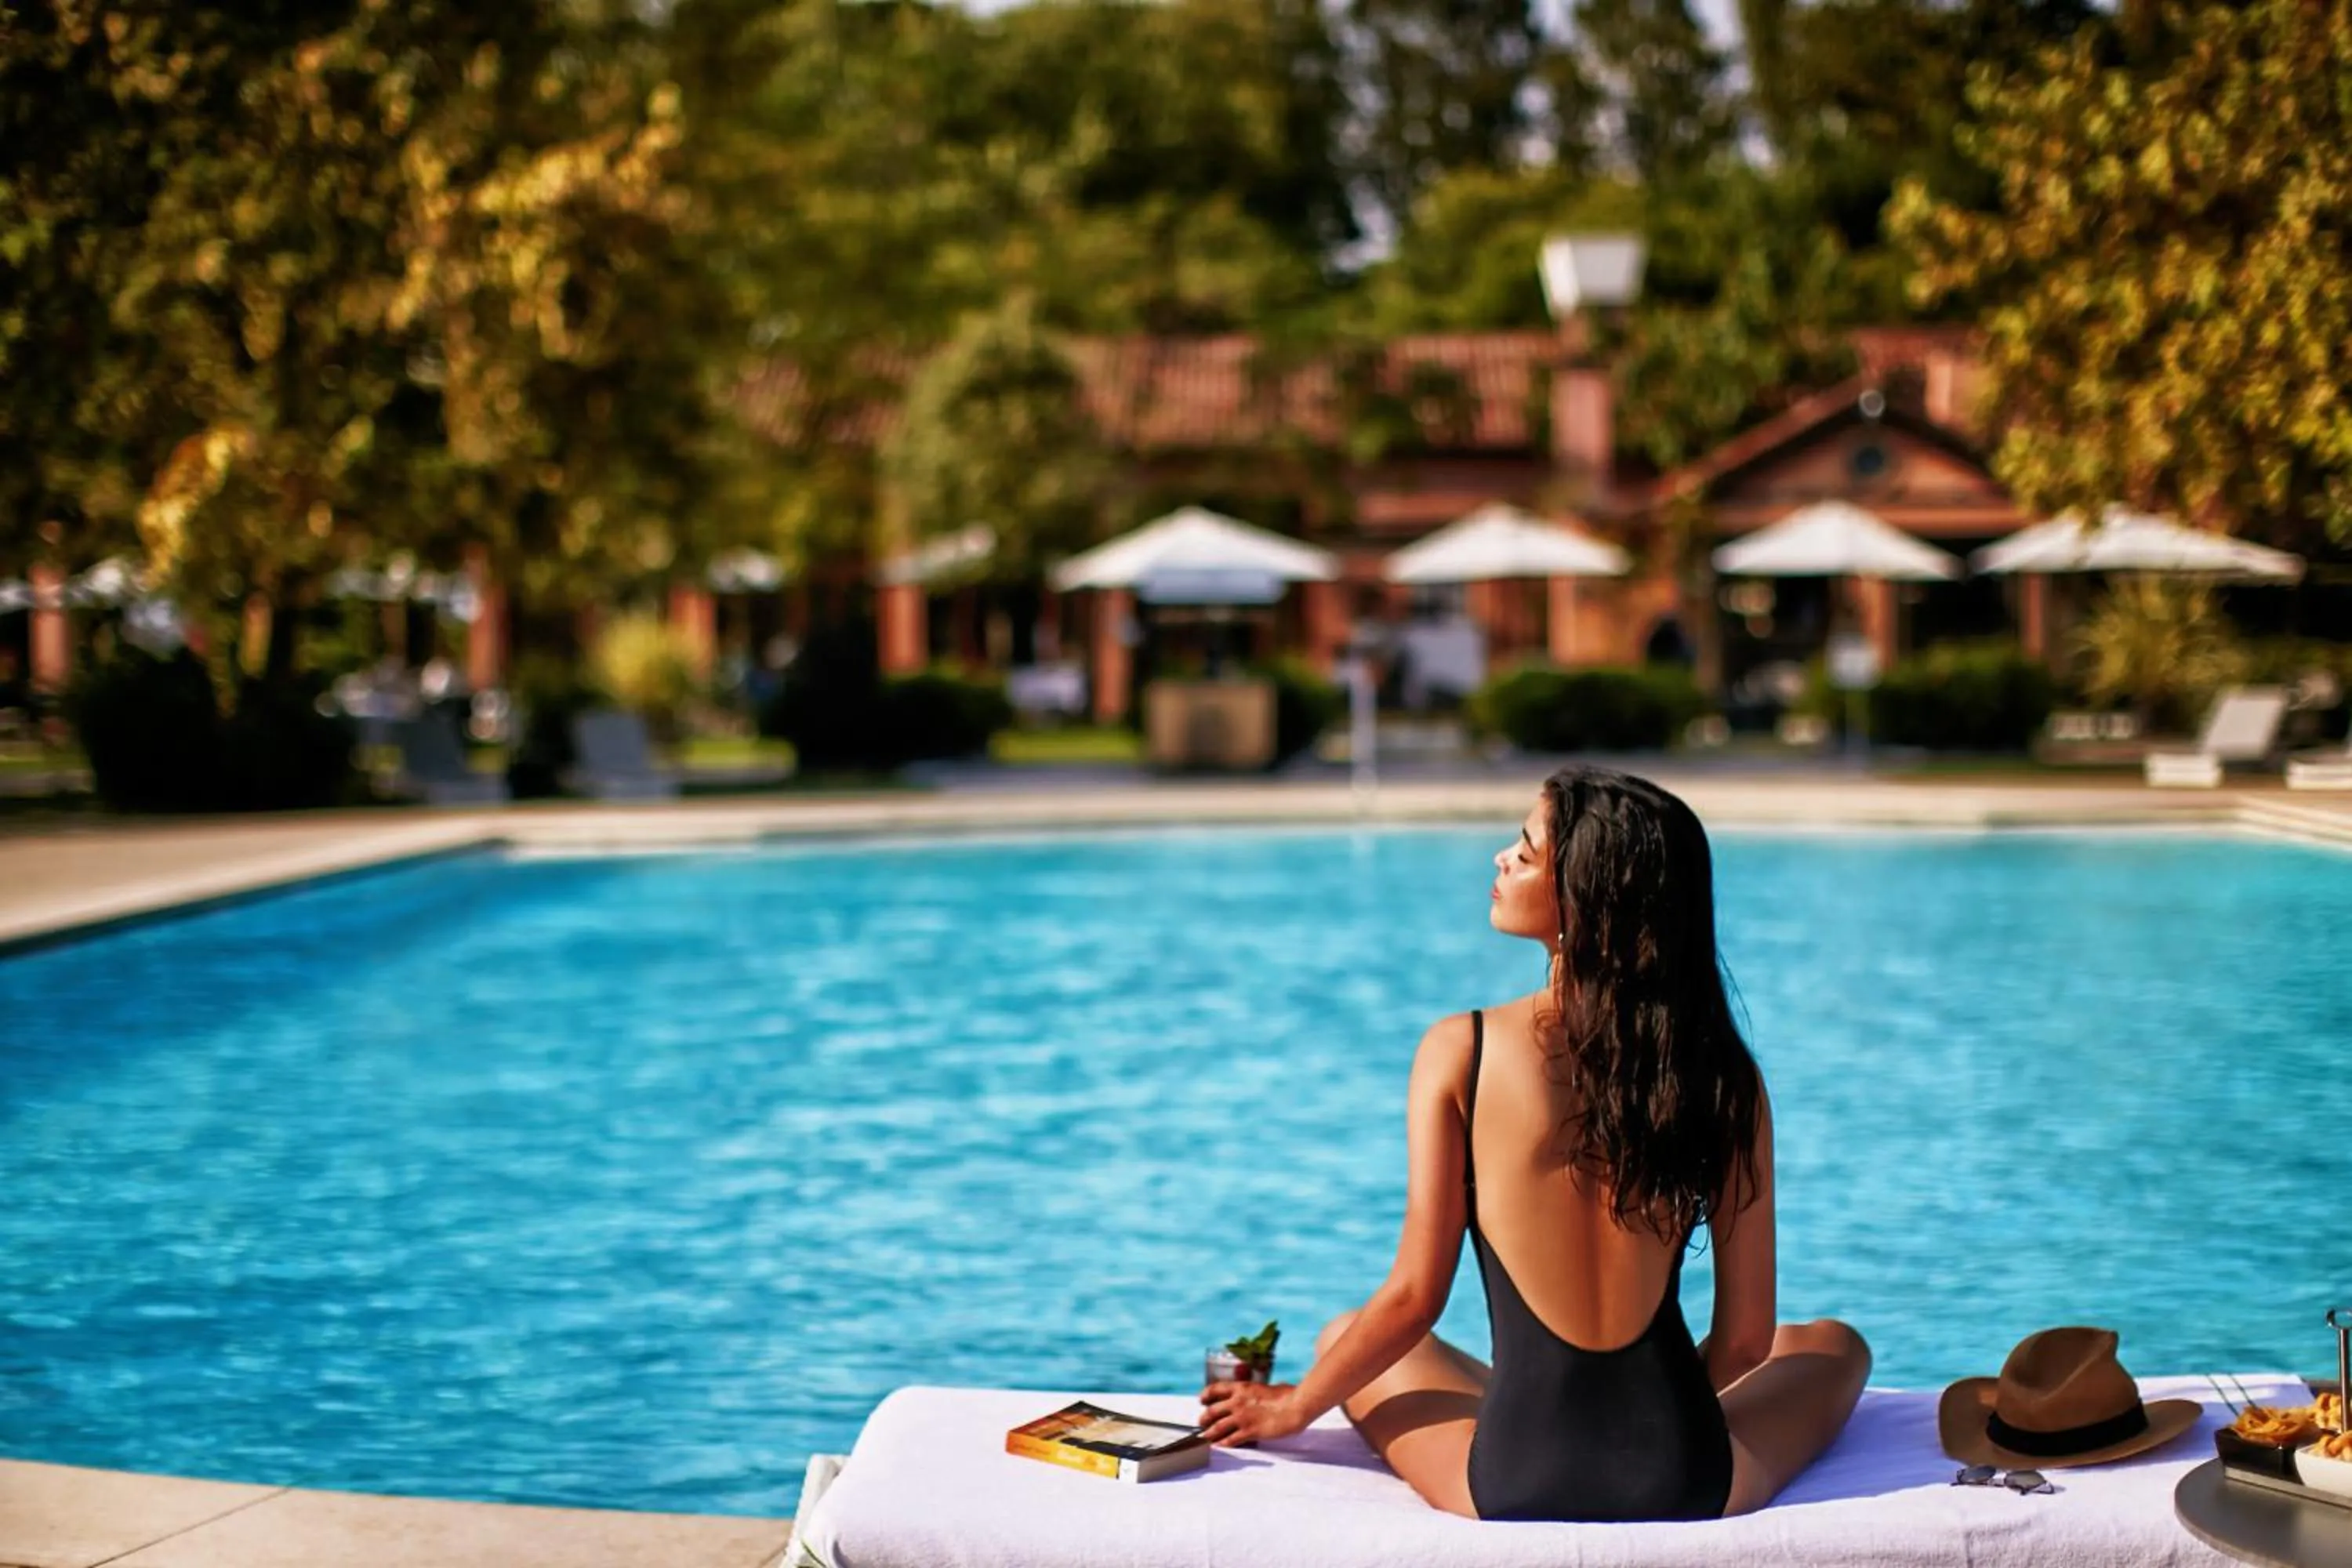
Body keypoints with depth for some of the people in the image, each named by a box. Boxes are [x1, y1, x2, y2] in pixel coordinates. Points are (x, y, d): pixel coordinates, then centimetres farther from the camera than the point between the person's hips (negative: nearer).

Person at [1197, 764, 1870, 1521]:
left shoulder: (1460, 1052, -10)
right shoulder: (1723, 1072, -6)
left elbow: (1413, 1297, -5)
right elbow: (1745, 1336, -1)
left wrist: (1293, 1407, 13)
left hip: (1515, 1485, -1)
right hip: (1687, 1484, 1)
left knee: (1345, 1338, 32)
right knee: (1834, 1346, 33)